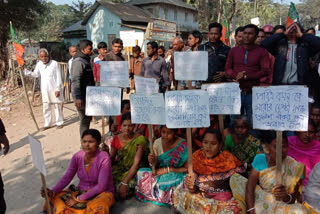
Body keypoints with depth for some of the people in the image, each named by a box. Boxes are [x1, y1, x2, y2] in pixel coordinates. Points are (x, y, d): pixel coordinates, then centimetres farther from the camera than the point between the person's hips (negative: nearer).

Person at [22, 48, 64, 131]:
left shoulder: (54, 63, -10)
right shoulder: (39, 64, 5)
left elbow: (58, 77, -10)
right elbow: (35, 74, 17)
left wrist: (58, 89, -13)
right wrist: (24, 70, 8)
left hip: (54, 89, -5)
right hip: (45, 90, 5)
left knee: (57, 106, 6)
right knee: (46, 107, 10)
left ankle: (59, 123, 18)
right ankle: (47, 124, 22)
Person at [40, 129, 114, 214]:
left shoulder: (104, 158, -21)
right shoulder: (77, 156, -5)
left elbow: (101, 186, -22)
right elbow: (66, 177, -4)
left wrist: (79, 199, -23)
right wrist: (52, 191, -22)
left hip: (101, 193, -4)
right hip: (81, 191, 5)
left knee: (99, 207, -39)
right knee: (53, 199, -16)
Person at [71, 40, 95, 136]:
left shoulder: (86, 60, 17)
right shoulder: (79, 62, -14)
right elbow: (75, 80, -22)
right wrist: (77, 97, -28)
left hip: (87, 95, 10)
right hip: (81, 97, -10)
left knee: (88, 118, 16)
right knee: (85, 120, -6)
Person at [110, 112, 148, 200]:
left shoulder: (140, 140, -15)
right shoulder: (116, 139, 1)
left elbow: (136, 164, -20)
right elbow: (111, 158, 5)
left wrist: (124, 182, -27)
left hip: (132, 172, -4)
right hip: (119, 169, 4)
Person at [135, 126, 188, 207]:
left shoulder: (183, 145, -17)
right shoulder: (157, 143, -5)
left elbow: (187, 169, -13)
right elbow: (156, 166, 3)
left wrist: (168, 170, -19)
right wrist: (152, 162, -21)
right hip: (161, 173, 5)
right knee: (141, 173, -19)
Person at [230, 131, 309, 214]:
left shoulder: (295, 167, -11)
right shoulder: (260, 159, -9)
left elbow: (295, 196, -9)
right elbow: (249, 189, -16)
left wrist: (286, 197, -33)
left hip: (283, 205, 0)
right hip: (261, 200, 0)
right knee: (235, 179, -19)